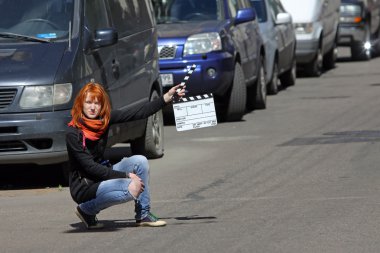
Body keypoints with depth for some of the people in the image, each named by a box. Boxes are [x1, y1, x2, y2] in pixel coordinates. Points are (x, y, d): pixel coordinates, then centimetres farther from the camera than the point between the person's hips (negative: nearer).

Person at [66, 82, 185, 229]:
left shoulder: (104, 118, -1)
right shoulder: (73, 133, -21)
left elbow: (137, 113, -3)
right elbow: (90, 167, -22)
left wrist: (167, 98, -8)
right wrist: (127, 176, -23)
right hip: (83, 186, -8)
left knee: (139, 161, -11)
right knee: (131, 188, -27)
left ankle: (143, 215, -2)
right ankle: (86, 209, -7)